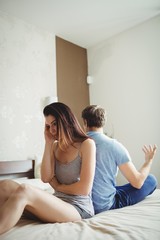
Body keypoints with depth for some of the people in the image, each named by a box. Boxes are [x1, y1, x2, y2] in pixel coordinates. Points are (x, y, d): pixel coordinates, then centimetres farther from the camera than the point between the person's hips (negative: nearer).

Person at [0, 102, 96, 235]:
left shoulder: (87, 144, -6)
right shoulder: (56, 146, 13)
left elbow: (84, 188, -11)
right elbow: (46, 178, 0)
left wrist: (57, 187, 3)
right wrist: (48, 143, 0)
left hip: (78, 208, -5)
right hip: (58, 203, 6)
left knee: (23, 191, -33)